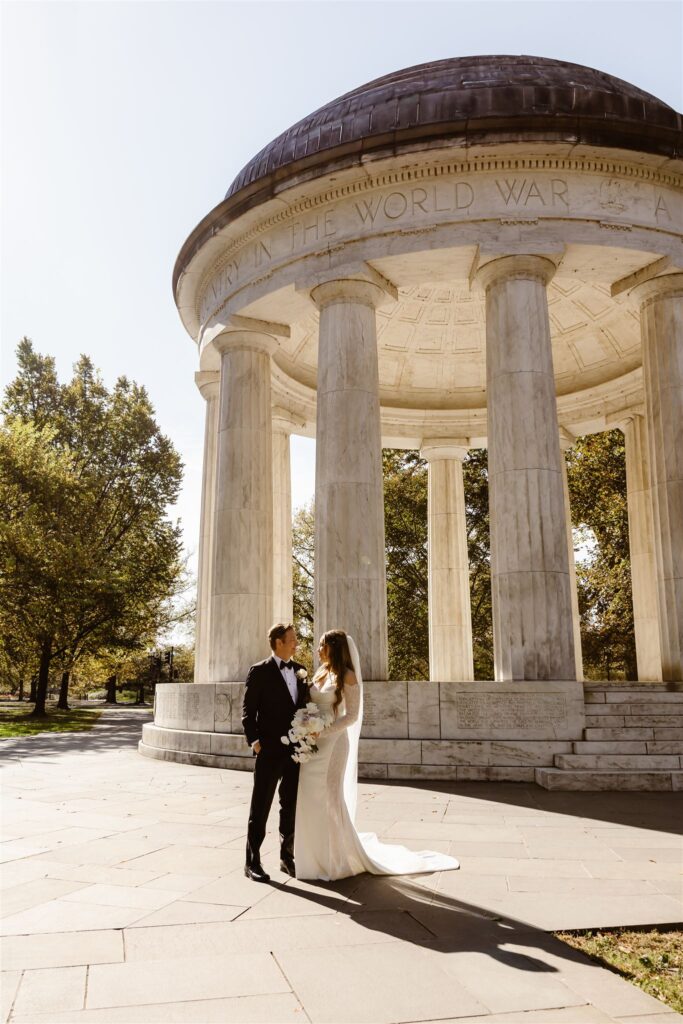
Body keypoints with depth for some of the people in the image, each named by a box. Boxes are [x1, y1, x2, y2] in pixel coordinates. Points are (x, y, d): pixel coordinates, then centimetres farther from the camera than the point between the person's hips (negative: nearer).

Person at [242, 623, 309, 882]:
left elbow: (305, 705, 14)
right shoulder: (259, 672, -6)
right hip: (270, 751, -5)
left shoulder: (300, 670, 10)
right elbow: (248, 710, -6)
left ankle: (287, 856, 27)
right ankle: (252, 862, 13)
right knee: (260, 808, 3)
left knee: (291, 807, 13)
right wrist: (254, 741, -13)